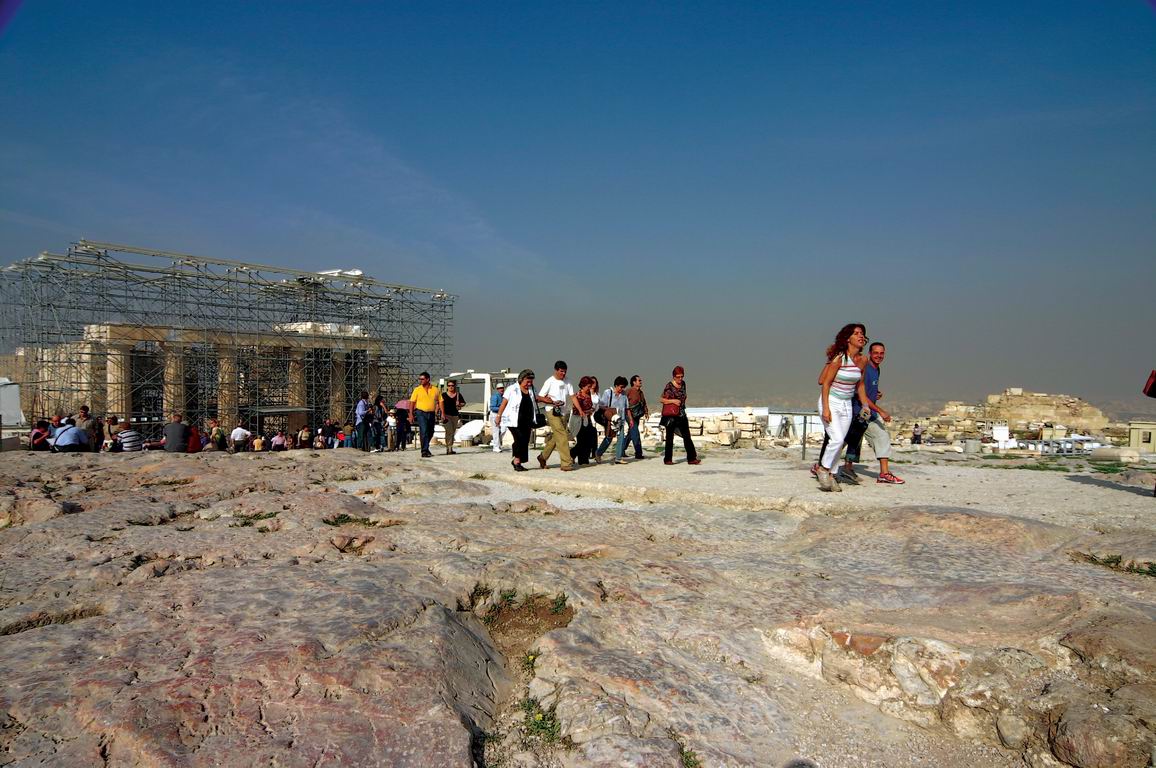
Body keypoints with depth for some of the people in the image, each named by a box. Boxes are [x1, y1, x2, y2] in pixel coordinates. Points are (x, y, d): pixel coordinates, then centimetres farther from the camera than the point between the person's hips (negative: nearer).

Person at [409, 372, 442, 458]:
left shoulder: (435, 390, 4)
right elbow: (412, 402, 1)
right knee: (424, 431, -14)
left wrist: (442, 413, 0)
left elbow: (440, 401, 7)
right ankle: (425, 451, -12)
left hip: (431, 413, 3)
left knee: (430, 433, 13)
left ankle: (425, 447, 34)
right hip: (421, 413, -3)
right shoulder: (417, 390, -1)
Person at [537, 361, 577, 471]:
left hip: (563, 413, 6)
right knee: (562, 436, -14)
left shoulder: (567, 382, 9)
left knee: (555, 437, 13)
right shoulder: (550, 382, -6)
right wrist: (553, 402, -17)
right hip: (552, 412, -6)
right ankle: (566, 463, -14)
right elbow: (539, 398, -6)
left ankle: (543, 457, 31)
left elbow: (573, 396, -1)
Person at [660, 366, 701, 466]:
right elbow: (661, 399, -9)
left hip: (681, 414, 6)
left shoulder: (683, 384, 8)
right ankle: (667, 459, 8)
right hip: (670, 415, -6)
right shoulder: (669, 386, -11)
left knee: (687, 436, 4)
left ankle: (692, 458, 7)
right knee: (670, 437, 0)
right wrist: (673, 401, -18)